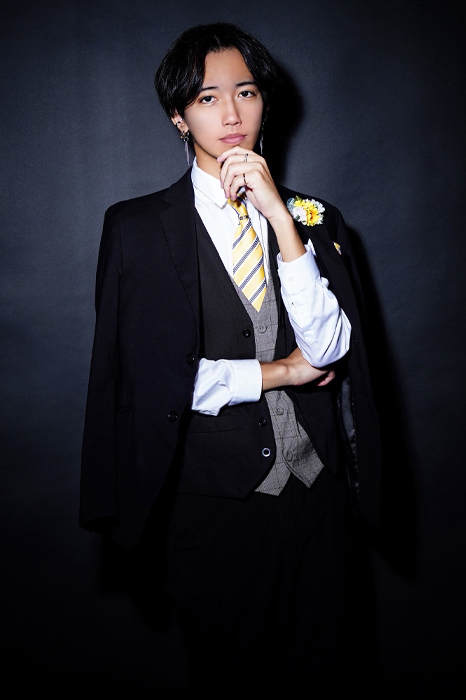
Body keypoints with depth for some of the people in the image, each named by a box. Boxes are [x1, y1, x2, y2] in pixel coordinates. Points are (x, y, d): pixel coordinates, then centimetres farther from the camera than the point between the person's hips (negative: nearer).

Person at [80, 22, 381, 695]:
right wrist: (278, 372, -7)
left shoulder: (314, 218, 3)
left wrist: (281, 216, -17)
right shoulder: (140, 228, -5)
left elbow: (328, 350, -11)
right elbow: (157, 377, -11)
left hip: (316, 487, 3)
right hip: (216, 494, -2)